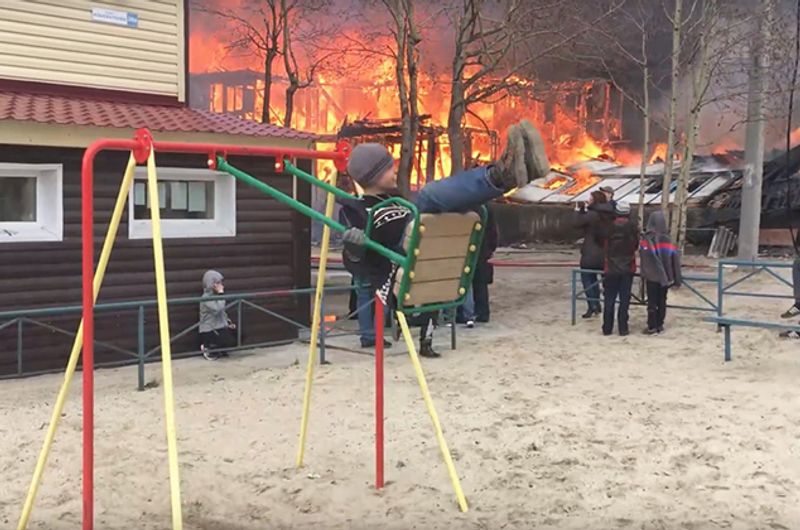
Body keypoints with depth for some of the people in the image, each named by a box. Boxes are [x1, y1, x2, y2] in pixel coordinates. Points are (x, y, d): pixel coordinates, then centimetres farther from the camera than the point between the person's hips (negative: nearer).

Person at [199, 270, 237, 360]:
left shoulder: (216, 296, 12)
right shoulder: (206, 298, -15)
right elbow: (218, 309, -29)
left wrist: (228, 323, 5)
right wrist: (221, 293, -21)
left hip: (220, 327, 9)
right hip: (209, 330, -9)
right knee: (232, 341, -24)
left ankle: (219, 350, 14)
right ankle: (208, 349, -1)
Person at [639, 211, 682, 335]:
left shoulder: (645, 240, -13)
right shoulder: (668, 240, -3)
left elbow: (643, 259, -13)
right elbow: (675, 261, 0)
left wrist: (644, 274, -2)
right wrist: (676, 280, 5)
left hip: (652, 276, -3)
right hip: (665, 277, 3)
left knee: (652, 302, 3)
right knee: (662, 301, 13)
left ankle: (652, 327, 3)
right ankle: (659, 325, 17)